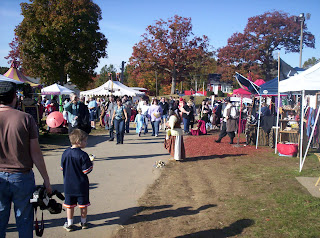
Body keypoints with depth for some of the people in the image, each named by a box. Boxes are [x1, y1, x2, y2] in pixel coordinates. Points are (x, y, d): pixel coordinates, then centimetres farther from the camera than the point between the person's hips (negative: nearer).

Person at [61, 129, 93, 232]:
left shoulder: (65, 153, -3)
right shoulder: (83, 155, -19)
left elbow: (62, 168, 5)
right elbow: (86, 170, -17)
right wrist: (91, 164, 0)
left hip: (68, 184, 4)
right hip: (81, 184, -3)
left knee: (69, 205, 13)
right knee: (83, 204, 13)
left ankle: (69, 224, 21)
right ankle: (83, 222, 26)